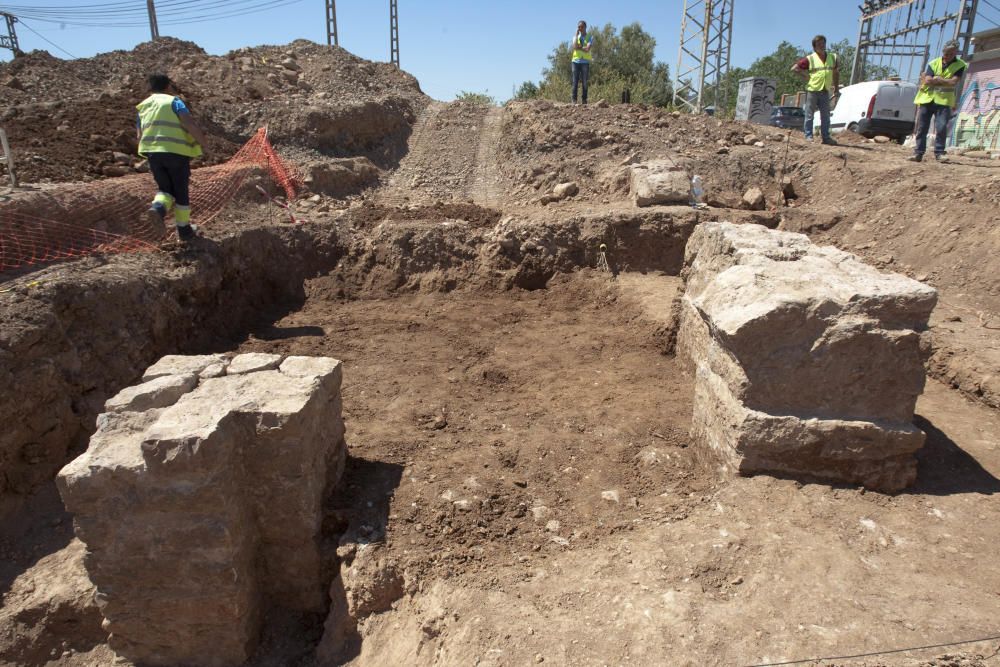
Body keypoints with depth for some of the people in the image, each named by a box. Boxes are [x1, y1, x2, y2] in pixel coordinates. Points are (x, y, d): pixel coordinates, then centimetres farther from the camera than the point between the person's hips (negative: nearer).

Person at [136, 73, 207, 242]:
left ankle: (158, 207, -15)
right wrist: (202, 141, -1)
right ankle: (184, 229, 20)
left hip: (153, 153, 4)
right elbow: (190, 124, -13)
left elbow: (139, 136, 12)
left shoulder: (142, 107, 19)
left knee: (166, 189, 18)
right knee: (181, 191, 11)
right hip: (177, 152, -4)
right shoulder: (174, 101, 4)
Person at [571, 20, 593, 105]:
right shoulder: (576, 36, 13)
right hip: (576, 61, 2)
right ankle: (574, 100, -5)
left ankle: (584, 100, 1)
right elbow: (575, 46, -7)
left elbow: (587, 49, -10)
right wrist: (577, 34, -4)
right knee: (575, 81, -4)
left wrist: (579, 47, -5)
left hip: (585, 62, -2)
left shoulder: (590, 37, 6)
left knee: (585, 82, -2)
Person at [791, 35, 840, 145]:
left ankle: (826, 137, 11)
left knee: (825, 116, 6)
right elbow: (794, 68, -7)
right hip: (812, 90, -4)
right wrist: (805, 76, -10)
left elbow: (836, 72, 18)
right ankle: (808, 136, 5)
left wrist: (836, 88, 13)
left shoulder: (833, 58, 10)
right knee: (809, 115, -1)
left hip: (825, 91, 4)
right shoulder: (810, 59, -4)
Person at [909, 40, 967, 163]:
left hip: (943, 102, -2)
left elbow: (953, 82, -11)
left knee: (941, 128, -10)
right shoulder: (933, 64, 6)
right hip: (927, 99, 2)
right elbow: (927, 81, -6)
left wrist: (935, 80, -9)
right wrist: (944, 81, -7)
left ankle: (939, 153, -4)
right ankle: (918, 153, 4)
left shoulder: (960, 65, 2)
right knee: (921, 128, 0)